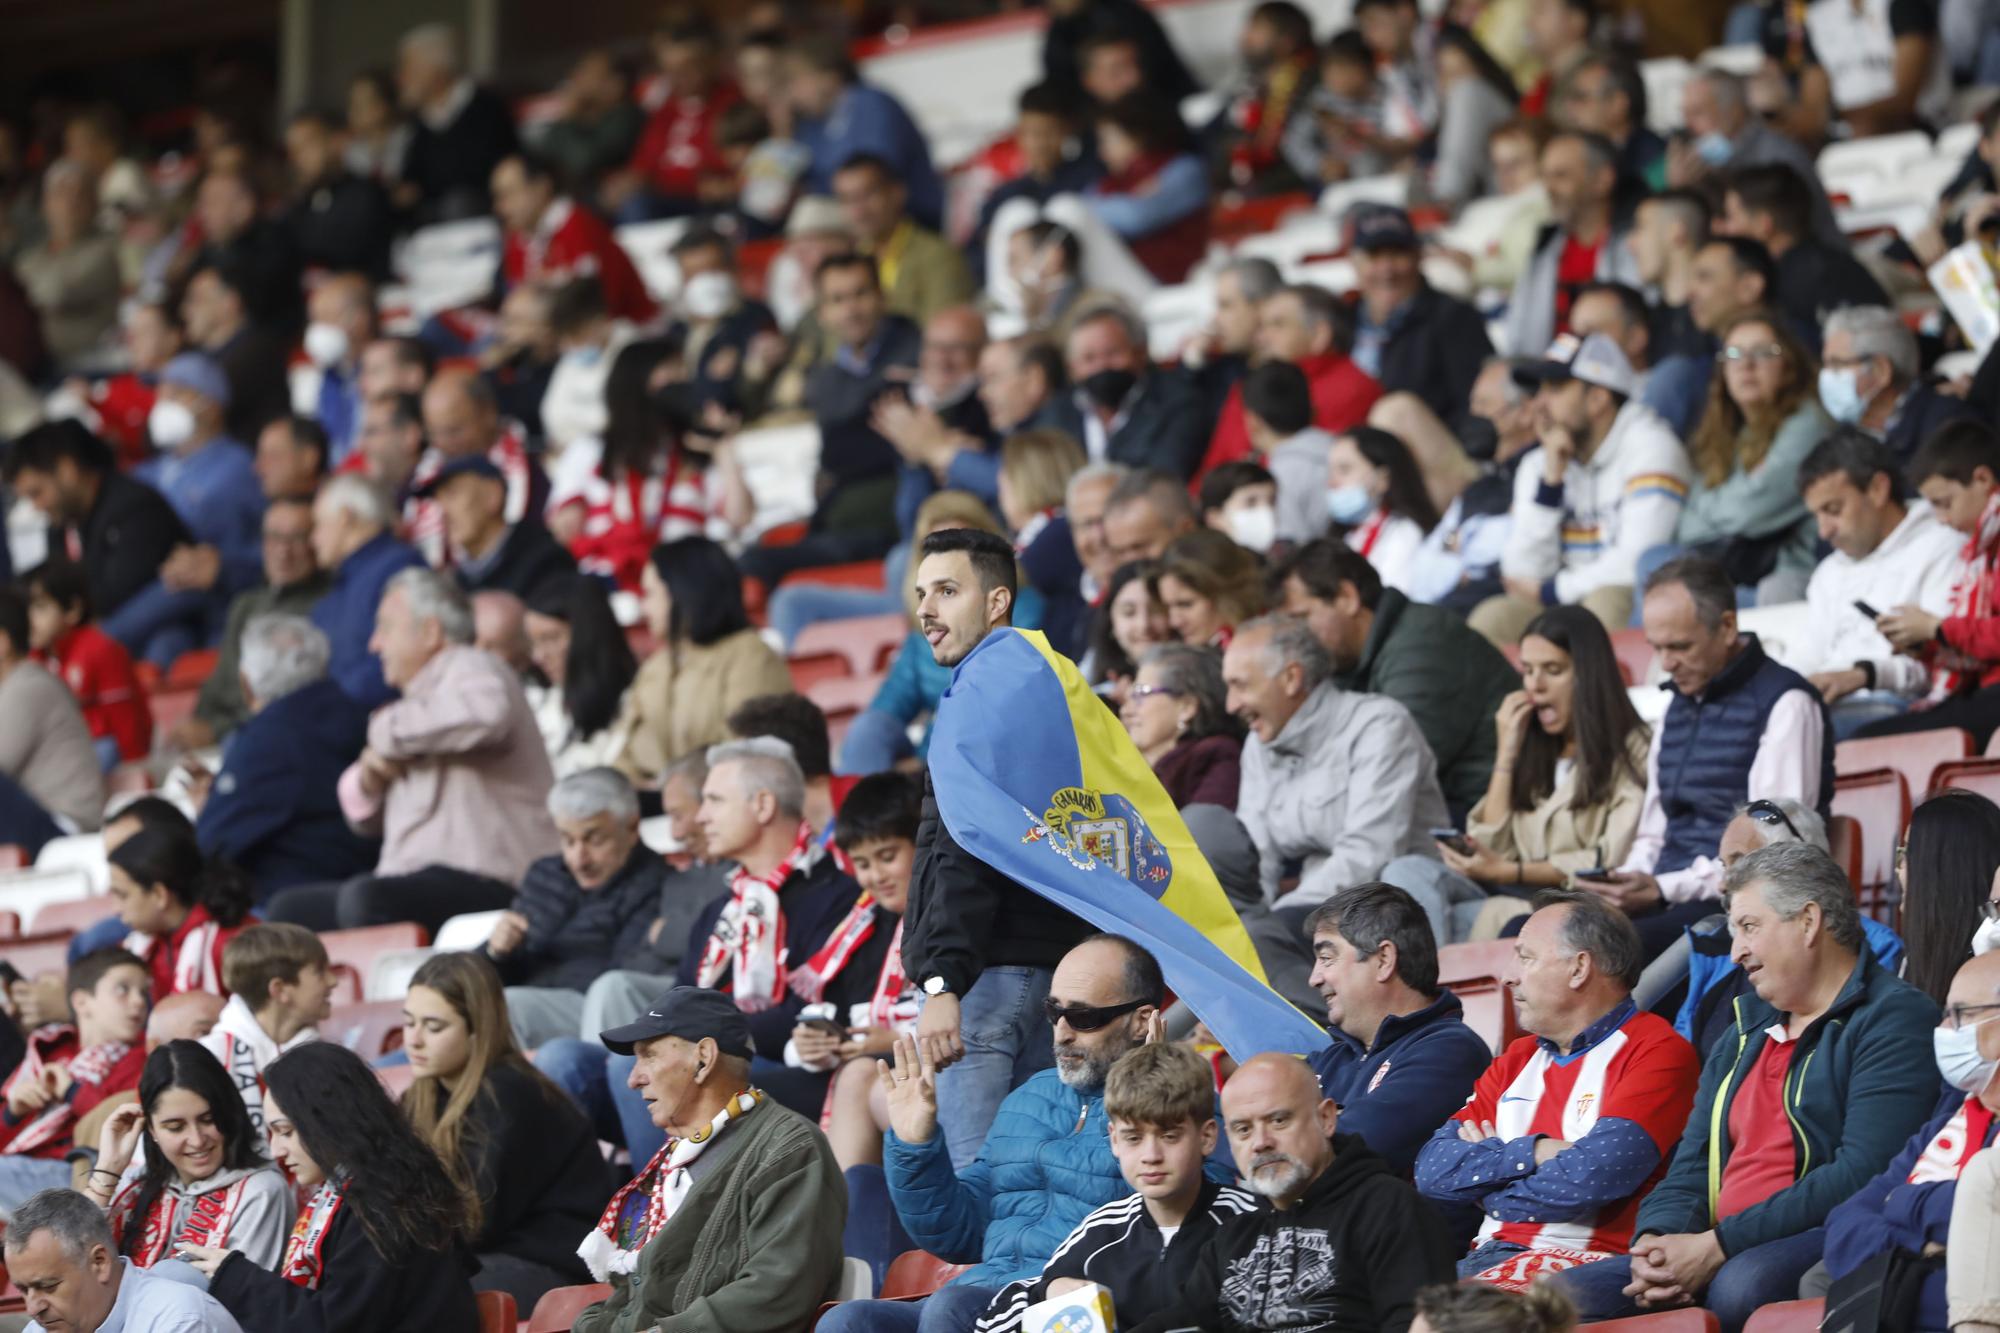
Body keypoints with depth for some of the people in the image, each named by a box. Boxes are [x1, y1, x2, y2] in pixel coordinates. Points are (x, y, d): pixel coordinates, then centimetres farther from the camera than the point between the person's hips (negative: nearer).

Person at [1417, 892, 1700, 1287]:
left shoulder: (1657, 1052, 0)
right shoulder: (1517, 1060, 24)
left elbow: (1591, 1177, -15)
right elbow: (1433, 1170, 12)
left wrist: (1489, 1164, 3)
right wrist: (1531, 1153, -5)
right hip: (1493, 1255, 7)